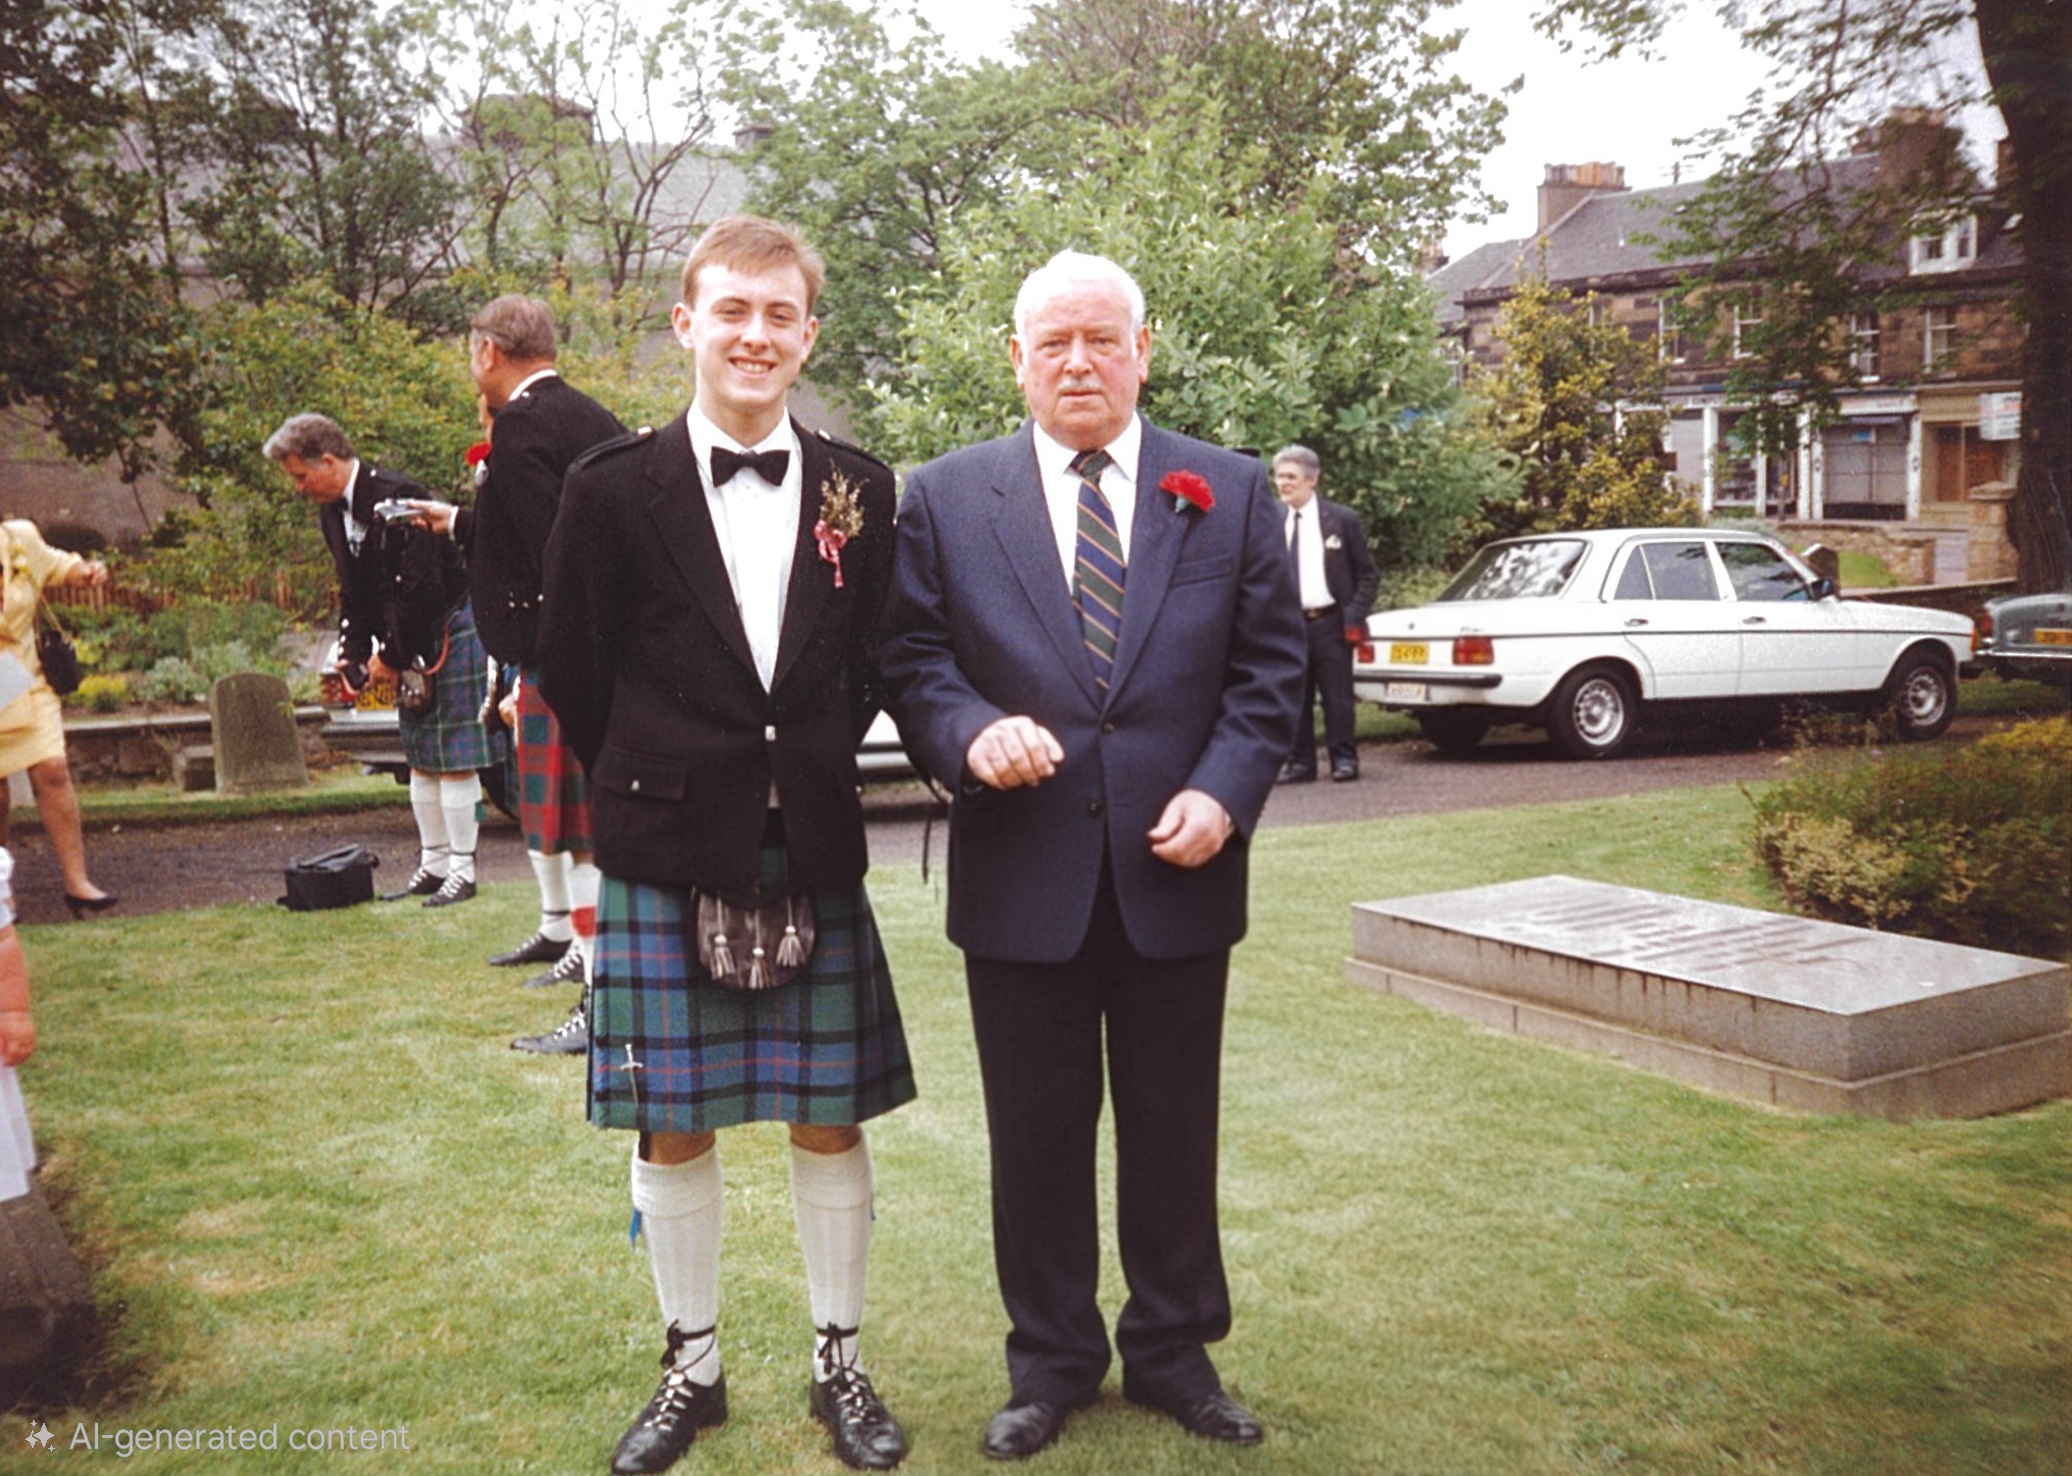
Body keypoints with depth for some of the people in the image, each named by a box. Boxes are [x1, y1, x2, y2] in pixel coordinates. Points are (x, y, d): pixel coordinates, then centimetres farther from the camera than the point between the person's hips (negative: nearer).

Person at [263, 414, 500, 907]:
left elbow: (420, 585, -23)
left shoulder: (396, 497, -21)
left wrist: (393, 654, -17)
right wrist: (353, 657, 2)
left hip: (448, 630, -9)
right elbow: (353, 593, 13)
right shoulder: (332, 511, 8)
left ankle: (462, 870, 1)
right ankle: (432, 864, 19)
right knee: (420, 758, 11)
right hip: (409, 642, 9)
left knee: (454, 757, -5)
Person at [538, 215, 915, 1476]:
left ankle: (840, 1366, 28)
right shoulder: (617, 488, -3)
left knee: (830, 1122, 9)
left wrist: (813, 771, 5)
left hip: (816, 853, 1)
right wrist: (656, 790, 7)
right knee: (673, 1128, 9)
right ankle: (692, 1370, 29)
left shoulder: (860, 490, 3)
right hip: (667, 856, -1)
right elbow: (575, 673, 4)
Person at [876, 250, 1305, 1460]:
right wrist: (971, 732, -18)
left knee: (1175, 1129, 13)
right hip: (1022, 874, 0)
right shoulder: (944, 499, 3)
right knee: (1037, 1134, 11)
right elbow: (912, 656, 2)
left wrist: (1224, 792, -10)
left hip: (1177, 871, 1)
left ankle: (1176, 1350, 33)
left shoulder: (1232, 492, 4)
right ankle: (1051, 1361, 30)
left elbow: (1269, 665, 3)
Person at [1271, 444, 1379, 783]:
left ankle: (1344, 759, 11)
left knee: (1337, 696, 1)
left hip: (1330, 623, -3)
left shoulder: (1342, 519, 0)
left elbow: (1367, 574, 3)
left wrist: (1355, 616, -7)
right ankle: (1300, 762, 13)